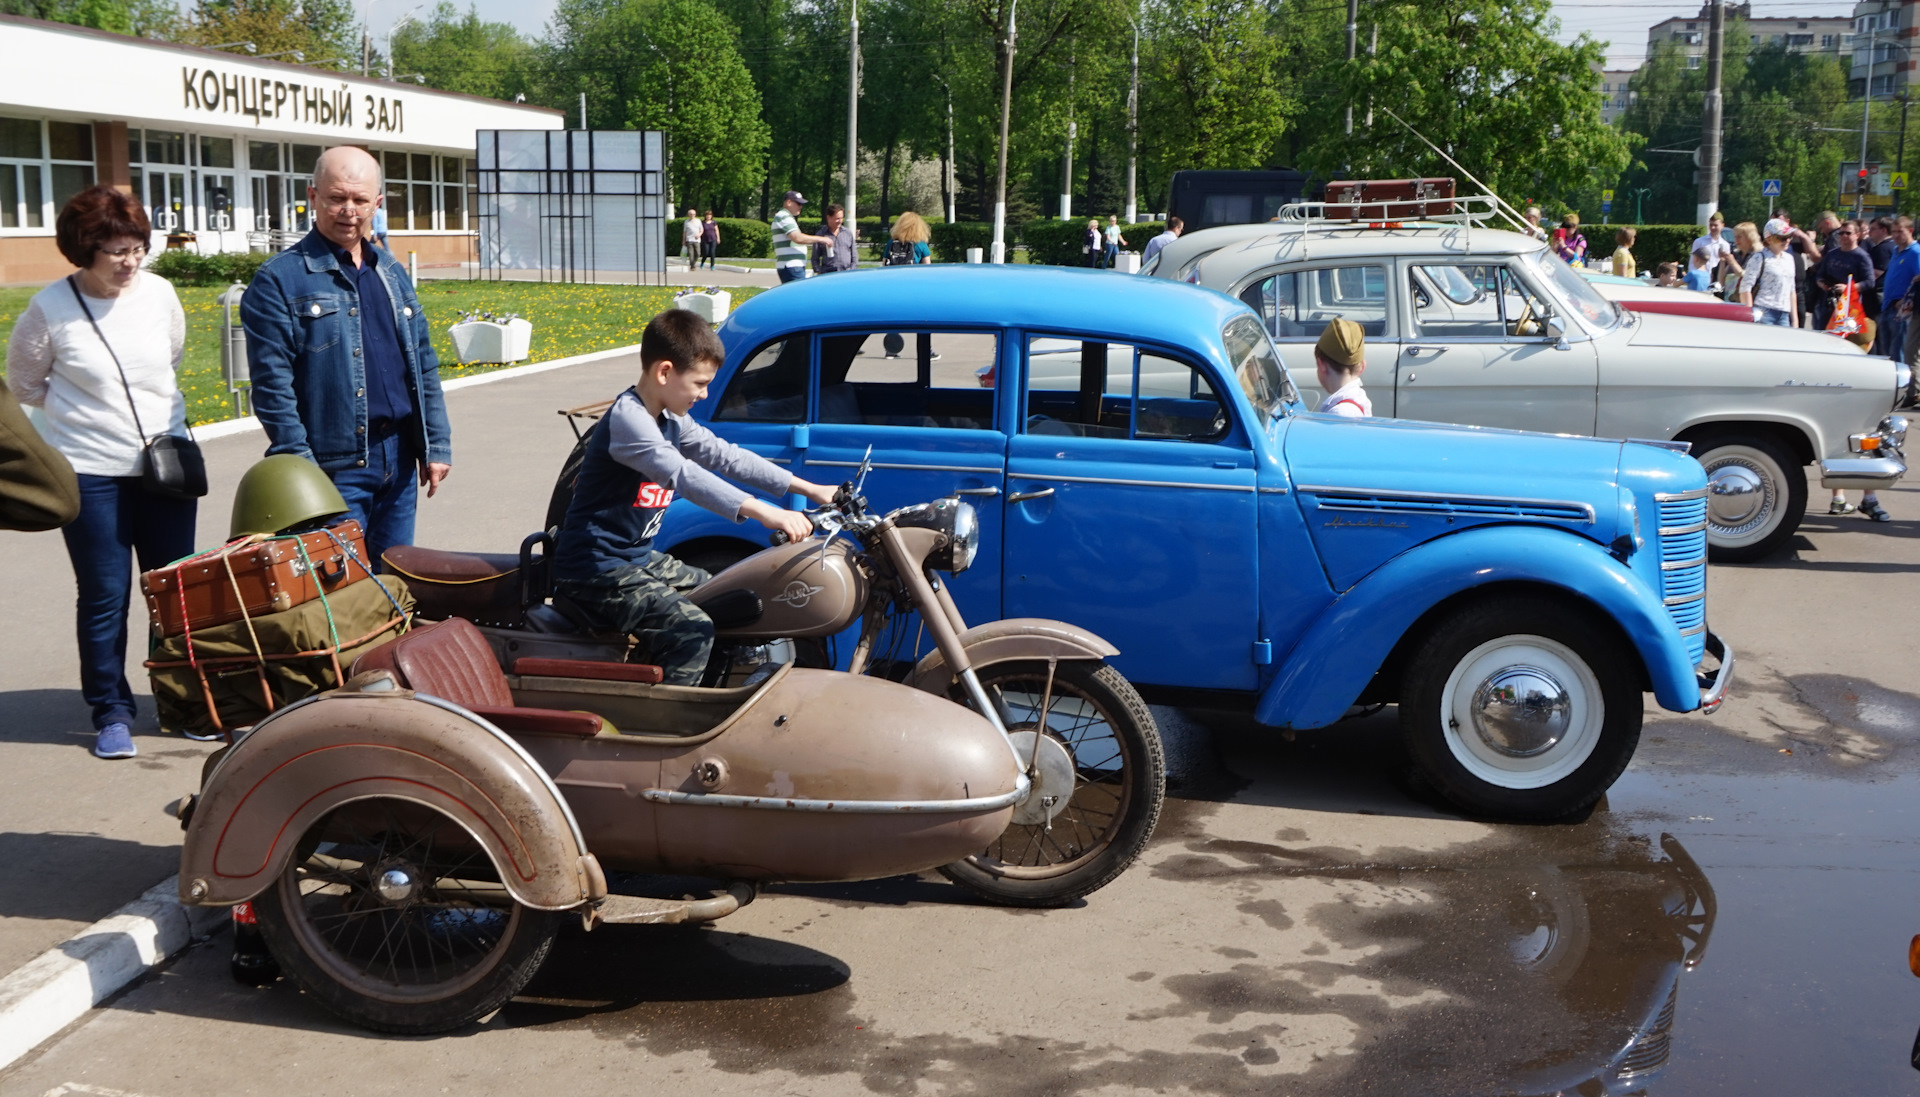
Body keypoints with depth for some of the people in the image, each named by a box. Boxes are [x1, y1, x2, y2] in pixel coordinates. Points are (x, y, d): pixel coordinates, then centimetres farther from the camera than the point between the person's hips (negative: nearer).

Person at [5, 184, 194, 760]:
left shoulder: (159, 293, -2)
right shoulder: (50, 309, -11)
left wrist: (152, 407, 10)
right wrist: (83, 409, 3)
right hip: (91, 473, -3)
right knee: (104, 597, 2)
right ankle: (111, 713, 14)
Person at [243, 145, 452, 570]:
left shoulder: (391, 272, 15)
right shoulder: (279, 280, -6)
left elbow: (424, 365, 16)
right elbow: (272, 384, -11)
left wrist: (436, 445, 9)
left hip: (399, 458, 6)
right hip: (335, 466, -6)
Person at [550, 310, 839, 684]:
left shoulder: (670, 421, 10)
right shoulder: (627, 418, -21)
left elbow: (724, 455, 11)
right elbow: (683, 474, -35)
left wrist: (811, 490, 5)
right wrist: (765, 513, -45)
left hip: (639, 558, 10)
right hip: (595, 569, -10)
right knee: (692, 632, -25)